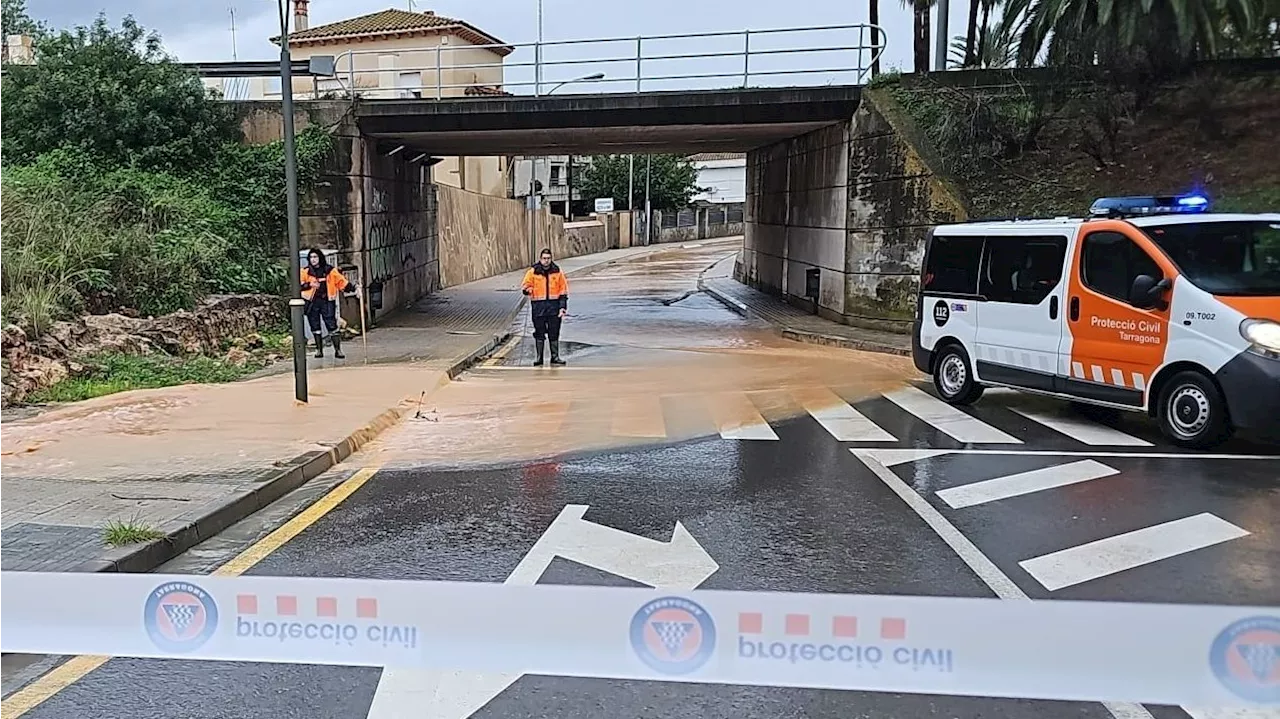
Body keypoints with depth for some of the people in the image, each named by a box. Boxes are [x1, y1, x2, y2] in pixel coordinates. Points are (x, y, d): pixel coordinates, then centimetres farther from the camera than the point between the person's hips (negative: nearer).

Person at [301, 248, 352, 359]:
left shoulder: (330, 270, 3)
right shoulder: (305, 271, 3)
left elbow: (341, 281, 5)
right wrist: (310, 284, -22)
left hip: (327, 301, -2)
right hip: (312, 303, 2)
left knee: (332, 326, -7)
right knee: (315, 328, 9)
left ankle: (338, 350, -2)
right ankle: (319, 350, 21)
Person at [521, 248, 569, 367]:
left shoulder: (557, 272, 6)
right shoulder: (533, 272, 2)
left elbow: (563, 290, 8)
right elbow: (525, 287, 6)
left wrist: (563, 307, 2)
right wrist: (529, 291, -18)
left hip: (554, 306, 1)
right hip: (538, 306, -1)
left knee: (554, 333, 6)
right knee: (539, 333, 3)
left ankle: (555, 357, 14)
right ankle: (539, 358, 10)